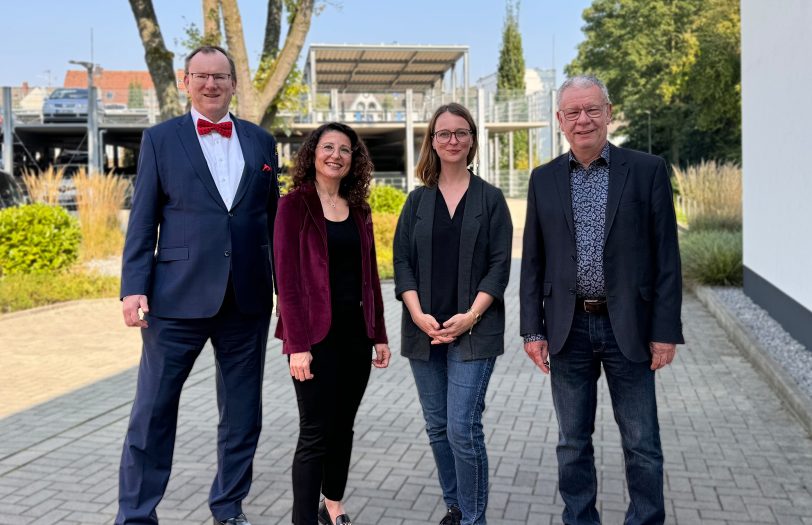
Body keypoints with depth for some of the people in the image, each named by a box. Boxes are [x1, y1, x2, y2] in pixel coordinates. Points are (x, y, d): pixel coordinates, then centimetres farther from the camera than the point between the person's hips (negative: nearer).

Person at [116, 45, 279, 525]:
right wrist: (134, 288, -9)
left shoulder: (260, 141, 10)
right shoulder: (160, 139, 4)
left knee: (243, 412, 12)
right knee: (153, 410, 2)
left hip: (248, 299, 3)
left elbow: (273, 218, 12)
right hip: (179, 297, -2)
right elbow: (143, 221, 0)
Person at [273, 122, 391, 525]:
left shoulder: (358, 208, 11)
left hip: (356, 332, 5)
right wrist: (297, 344, -17)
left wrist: (379, 334, 10)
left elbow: (369, 275, 12)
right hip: (316, 334, -5)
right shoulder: (295, 204, -6)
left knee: (343, 427, 14)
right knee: (315, 433, -1)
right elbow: (287, 277, -11)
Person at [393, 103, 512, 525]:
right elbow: (401, 261, 4)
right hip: (424, 329, 4)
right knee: (437, 427, 10)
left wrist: (470, 316, -13)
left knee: (463, 427, -10)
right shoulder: (418, 200, 10)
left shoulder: (490, 198, 3)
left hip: (474, 329, -3)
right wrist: (418, 314, -9)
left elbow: (499, 265, -3)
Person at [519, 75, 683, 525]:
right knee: (573, 442, 12)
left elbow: (666, 256, -2)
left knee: (642, 444, 7)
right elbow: (532, 262, 7)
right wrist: (533, 329, 1)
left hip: (628, 327, -2)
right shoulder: (544, 179, 7)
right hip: (568, 329, 2)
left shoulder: (647, 170, -1)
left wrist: (665, 330, -7)